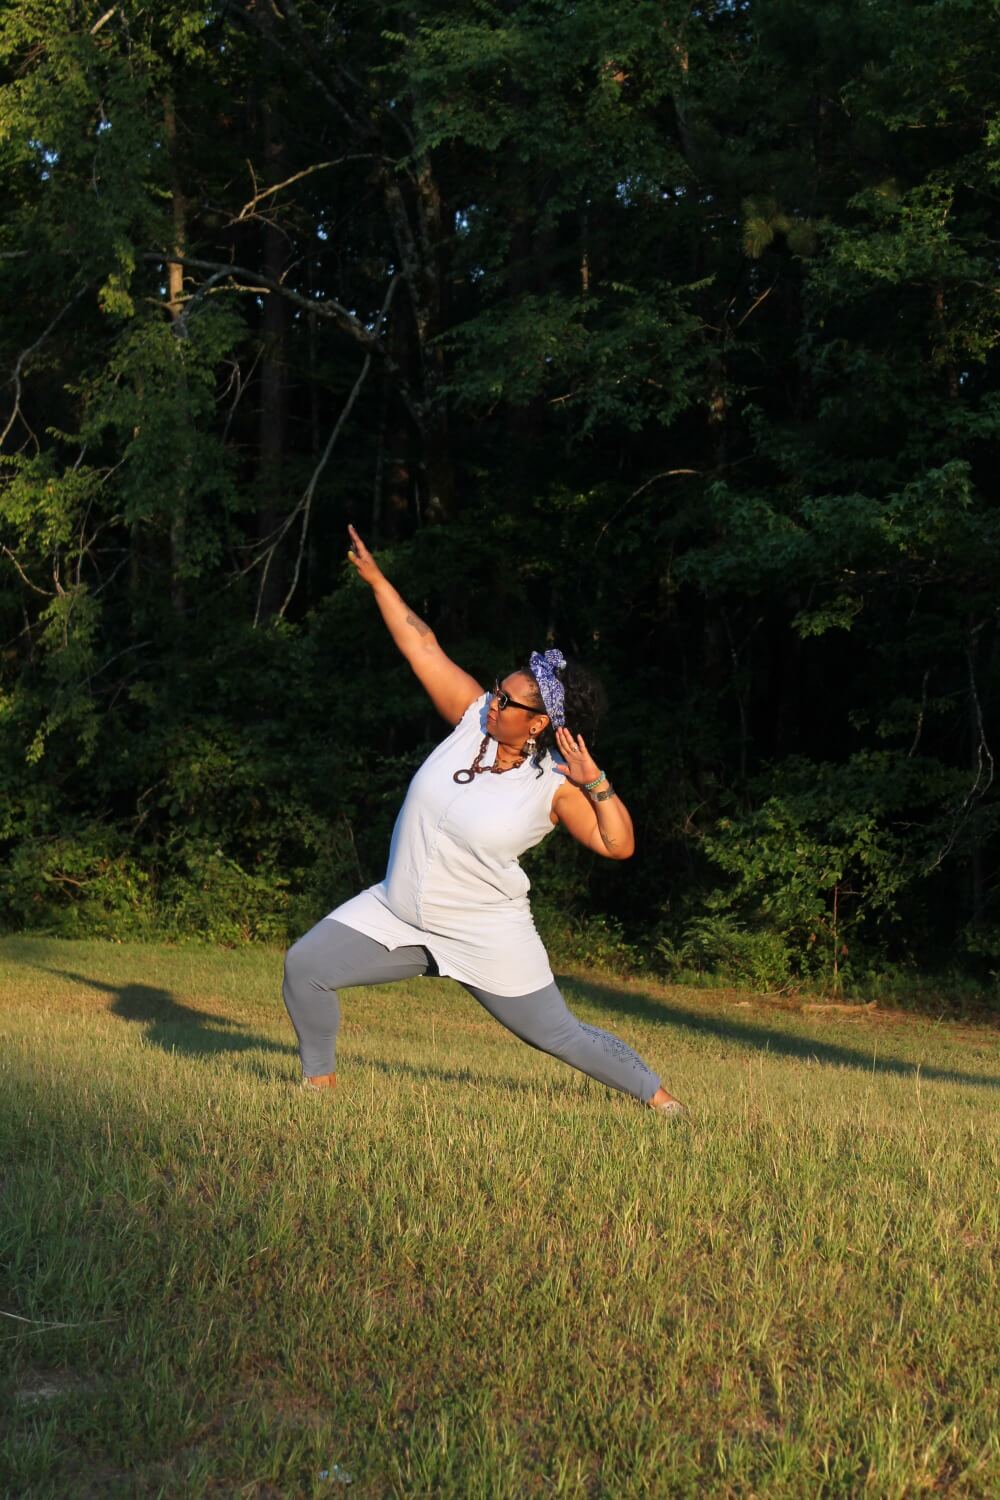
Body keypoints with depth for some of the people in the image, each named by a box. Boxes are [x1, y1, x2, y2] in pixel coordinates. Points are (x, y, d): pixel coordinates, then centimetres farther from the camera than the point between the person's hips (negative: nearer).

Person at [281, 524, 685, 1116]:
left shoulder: (555, 786, -17)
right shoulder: (473, 717, -6)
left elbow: (619, 845, -18)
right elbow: (423, 646, -2)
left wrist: (596, 782, -30)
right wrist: (376, 579, -3)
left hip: (485, 936, -5)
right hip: (395, 914, 5)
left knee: (561, 1035, 3)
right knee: (305, 965, -4)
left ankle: (658, 1096, 24)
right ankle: (321, 1080, 16)